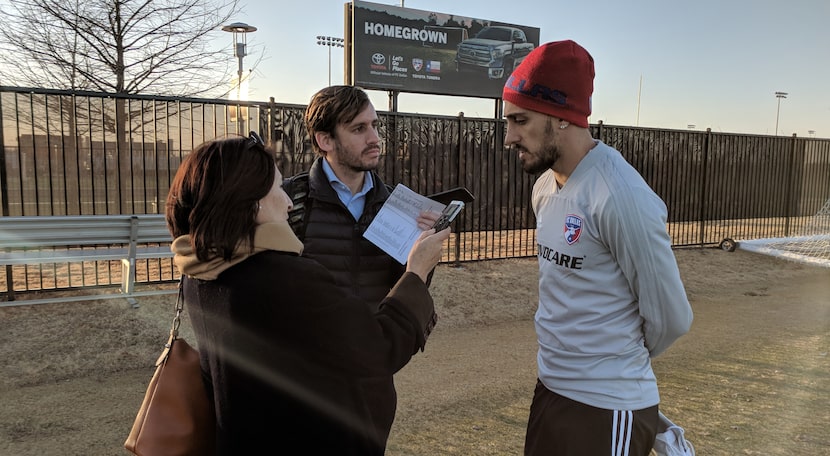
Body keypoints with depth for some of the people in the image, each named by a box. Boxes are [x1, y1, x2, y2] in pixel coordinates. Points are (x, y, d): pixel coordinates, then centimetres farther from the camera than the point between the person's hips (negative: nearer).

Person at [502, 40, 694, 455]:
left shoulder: (622, 197, -24)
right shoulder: (543, 187, 2)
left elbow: (669, 318, -15)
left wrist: (623, 364, 2)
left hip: (605, 409, -7)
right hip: (549, 389, 8)